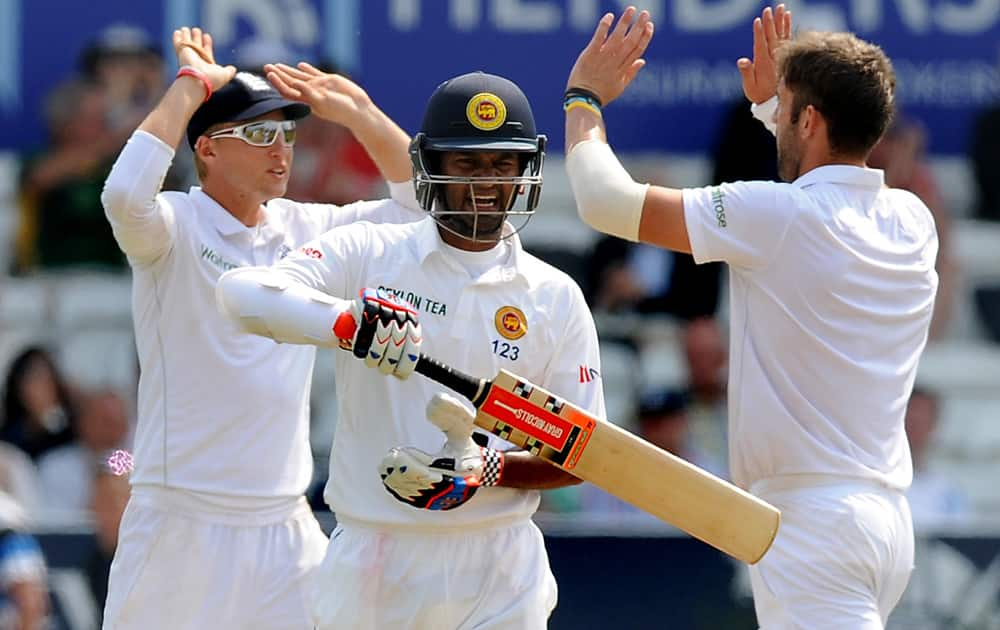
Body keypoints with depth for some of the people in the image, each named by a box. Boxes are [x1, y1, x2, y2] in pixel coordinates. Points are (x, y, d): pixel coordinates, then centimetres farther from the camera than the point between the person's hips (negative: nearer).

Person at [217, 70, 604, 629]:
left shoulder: (555, 297, 6)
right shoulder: (367, 255, 1)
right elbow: (241, 292, -16)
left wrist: (491, 468, -16)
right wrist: (350, 321, -33)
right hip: (370, 563, -1)